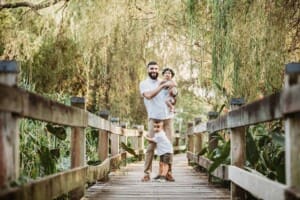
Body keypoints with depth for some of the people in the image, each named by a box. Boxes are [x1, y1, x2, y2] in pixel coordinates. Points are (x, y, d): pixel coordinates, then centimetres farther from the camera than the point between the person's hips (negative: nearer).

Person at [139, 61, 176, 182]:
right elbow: (148, 95, -17)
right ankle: (147, 173, -5)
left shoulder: (164, 83, 18)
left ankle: (168, 172, 3)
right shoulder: (144, 84, 4)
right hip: (154, 118, -4)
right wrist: (163, 85, -19)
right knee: (151, 146, -8)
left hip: (167, 117, 4)